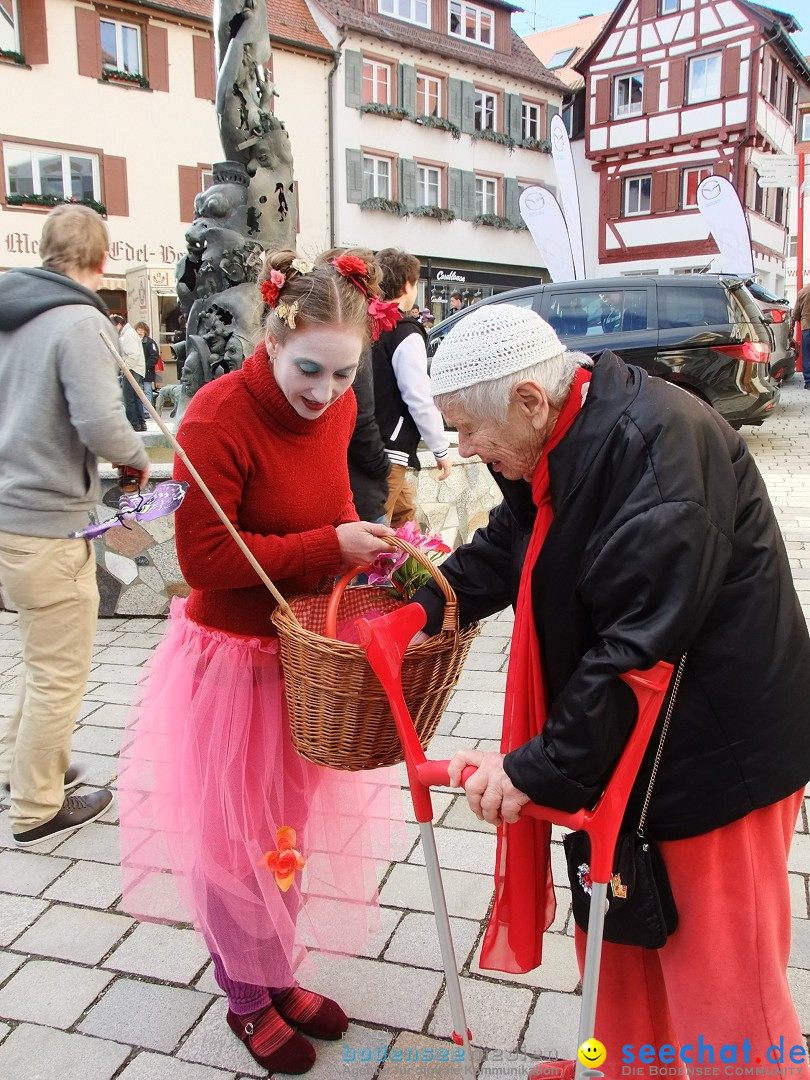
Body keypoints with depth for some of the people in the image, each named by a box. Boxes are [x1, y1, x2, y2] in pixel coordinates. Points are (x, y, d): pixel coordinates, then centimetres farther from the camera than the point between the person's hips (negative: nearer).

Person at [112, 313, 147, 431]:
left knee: (129, 399, -6)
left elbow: (134, 354, -22)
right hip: (133, 370, 11)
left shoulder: (128, 334, -13)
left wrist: (124, 366, -18)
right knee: (136, 398, 13)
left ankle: (134, 424, -2)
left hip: (132, 371, -11)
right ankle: (141, 423, 18)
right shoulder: (124, 334, 19)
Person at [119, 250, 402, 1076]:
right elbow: (204, 557, -25)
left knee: (292, 827, 21)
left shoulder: (337, 407, -3)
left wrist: (361, 538, -3)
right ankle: (249, 1000, 37)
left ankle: (278, 975, 45)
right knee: (234, 838, 12)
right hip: (233, 658, -6)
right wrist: (330, 545, -26)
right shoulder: (218, 417, -24)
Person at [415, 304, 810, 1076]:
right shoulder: (562, 444, 3)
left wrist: (540, 766, -21)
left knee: (718, 971, 7)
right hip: (623, 743, 9)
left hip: (714, 752, -9)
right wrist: (425, 606, 3)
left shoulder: (657, 447, -27)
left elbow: (640, 645, -29)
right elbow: (504, 548, 17)